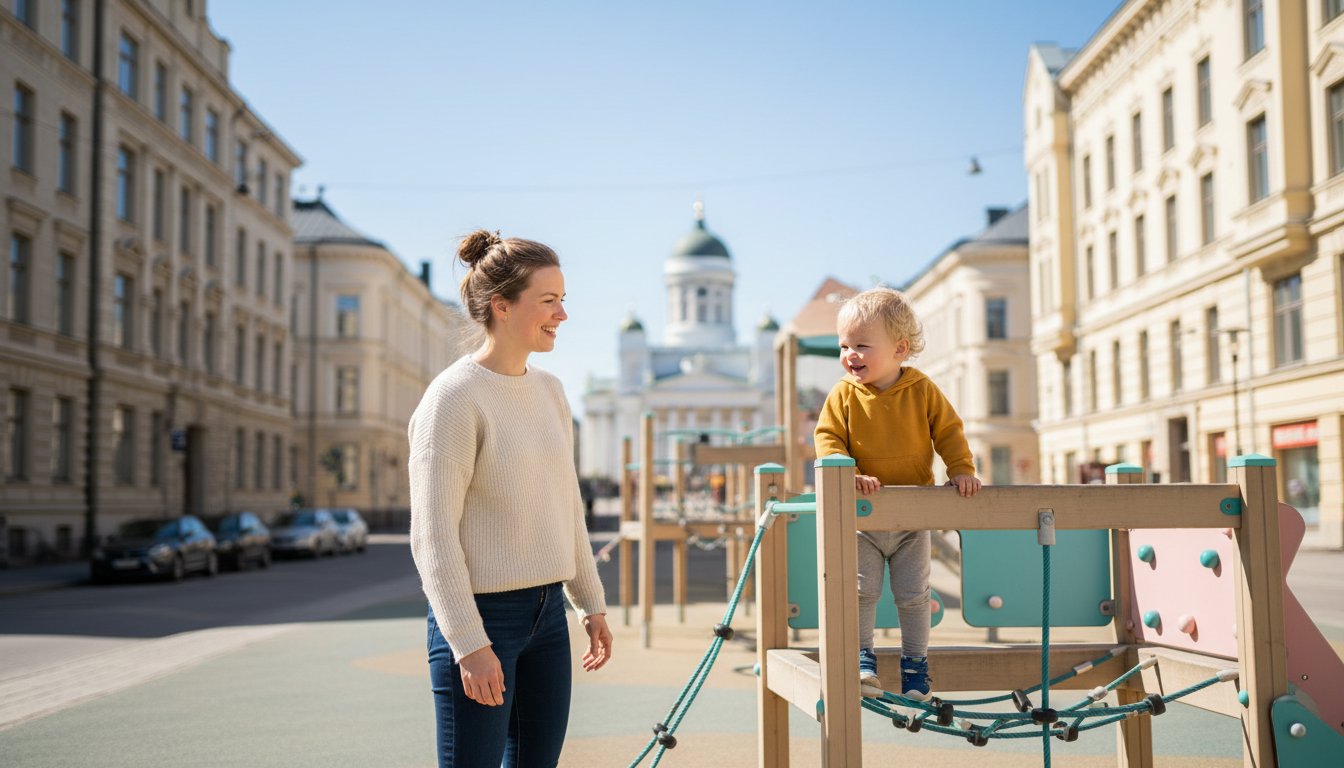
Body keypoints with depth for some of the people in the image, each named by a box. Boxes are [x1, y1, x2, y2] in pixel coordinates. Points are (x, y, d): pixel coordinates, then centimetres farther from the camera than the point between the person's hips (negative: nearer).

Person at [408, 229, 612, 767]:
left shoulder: (549, 390, 9)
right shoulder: (454, 398, -13)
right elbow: (433, 535, -16)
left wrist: (591, 603, 18)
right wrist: (469, 643, -19)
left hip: (547, 612, 7)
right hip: (482, 613, -7)